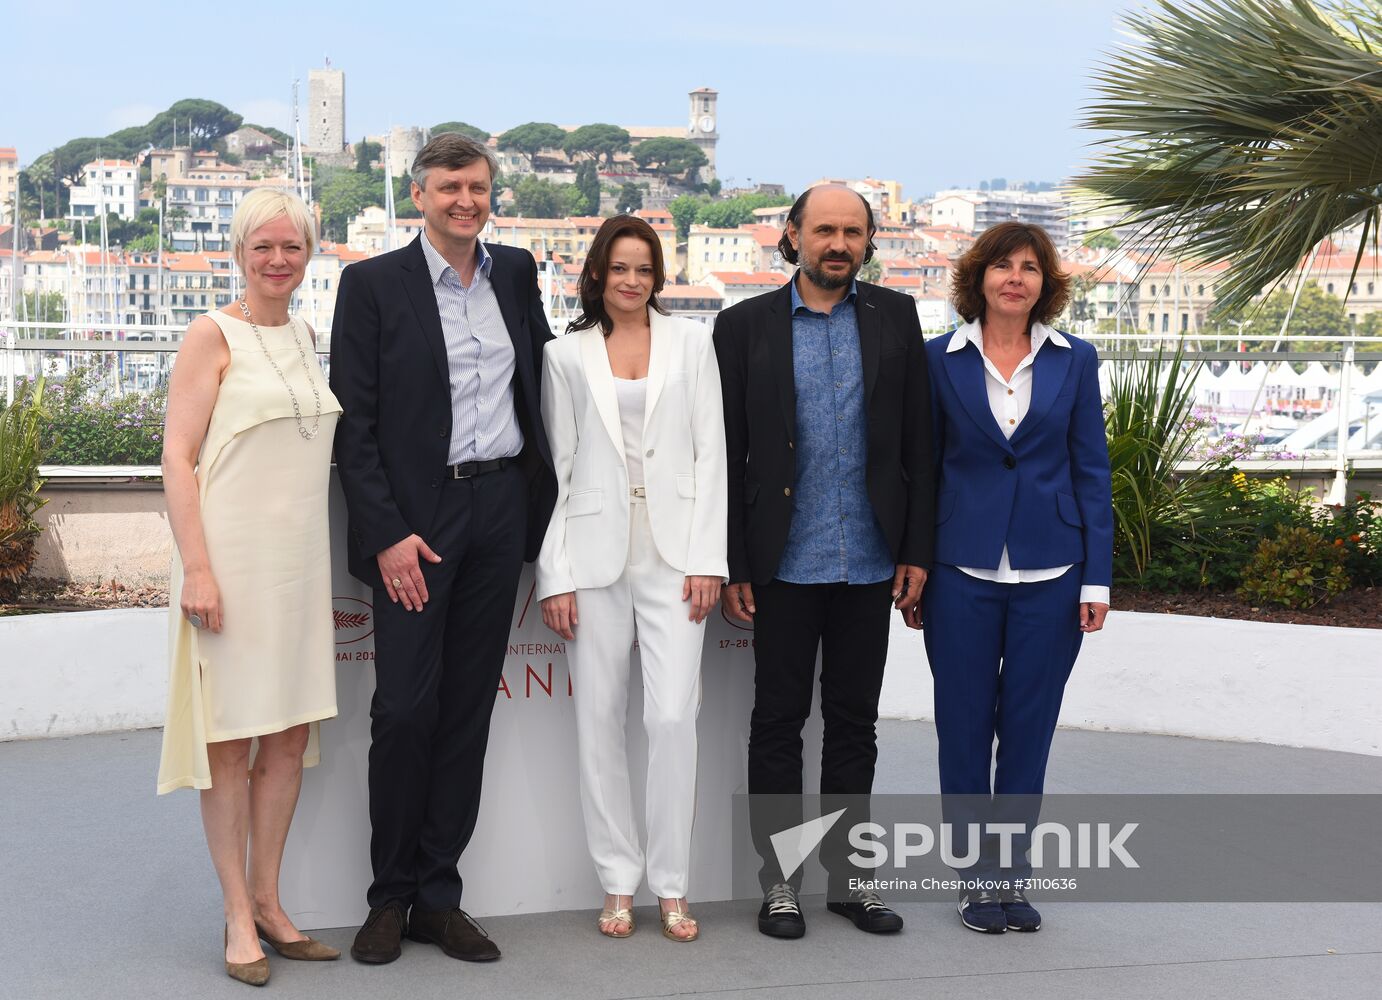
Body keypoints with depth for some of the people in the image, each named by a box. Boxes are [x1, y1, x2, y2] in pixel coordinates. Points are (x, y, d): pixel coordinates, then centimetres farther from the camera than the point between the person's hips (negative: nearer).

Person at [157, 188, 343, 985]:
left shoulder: (303, 335, 14)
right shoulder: (215, 336, -5)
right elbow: (178, 457, -10)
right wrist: (196, 569, -17)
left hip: (301, 557, 6)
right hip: (232, 555, -6)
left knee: (292, 736, 9)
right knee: (232, 740, 1)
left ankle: (269, 901, 20)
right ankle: (240, 918, 9)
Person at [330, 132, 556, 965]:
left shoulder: (517, 272, 11)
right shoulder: (374, 284, -2)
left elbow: (541, 372, 23)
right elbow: (353, 423, -6)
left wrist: (546, 491, 12)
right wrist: (386, 535, -13)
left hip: (502, 508, 4)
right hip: (416, 520, -4)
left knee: (469, 706, 7)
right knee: (405, 708, -5)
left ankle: (439, 896, 15)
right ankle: (390, 897, 11)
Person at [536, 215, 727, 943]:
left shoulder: (691, 344, 9)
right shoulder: (567, 355, 8)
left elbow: (710, 453, 5)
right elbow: (555, 466, 5)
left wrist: (707, 558, -3)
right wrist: (554, 576, -1)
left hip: (673, 552, 0)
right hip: (595, 551, 1)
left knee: (673, 716, -7)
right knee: (600, 719, 3)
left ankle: (671, 885, 5)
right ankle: (618, 882, 14)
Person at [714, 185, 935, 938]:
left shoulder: (896, 318, 7)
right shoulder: (744, 326, 1)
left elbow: (918, 442, 6)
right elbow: (728, 454, 0)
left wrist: (917, 551, 0)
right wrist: (731, 565, -4)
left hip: (869, 562, 2)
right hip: (785, 561, -2)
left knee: (854, 721, 10)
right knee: (779, 721, 5)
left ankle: (847, 874, 21)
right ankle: (779, 880, 15)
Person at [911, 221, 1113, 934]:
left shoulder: (1074, 360, 5)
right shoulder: (942, 359, 3)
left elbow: (1091, 470, 5)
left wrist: (1097, 578, -1)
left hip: (1049, 571, 1)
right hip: (963, 569, 0)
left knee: (1029, 724, 6)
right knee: (965, 723, 4)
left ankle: (1013, 873, 18)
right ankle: (979, 874, 17)